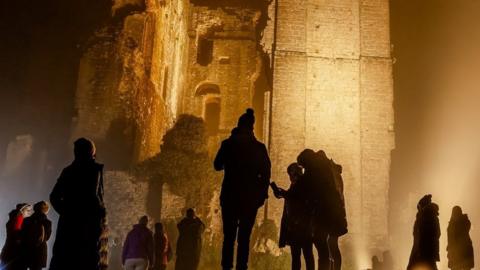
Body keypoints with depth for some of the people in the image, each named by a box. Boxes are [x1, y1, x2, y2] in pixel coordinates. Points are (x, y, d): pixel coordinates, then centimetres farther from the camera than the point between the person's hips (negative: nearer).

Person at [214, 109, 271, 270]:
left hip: (230, 196, 0)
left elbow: (217, 166, 7)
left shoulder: (228, 144, -2)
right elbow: (265, 173, -1)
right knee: (244, 236, 4)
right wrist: (262, 194, 5)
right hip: (250, 197, 0)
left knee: (229, 235, 8)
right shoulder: (259, 147, 0)